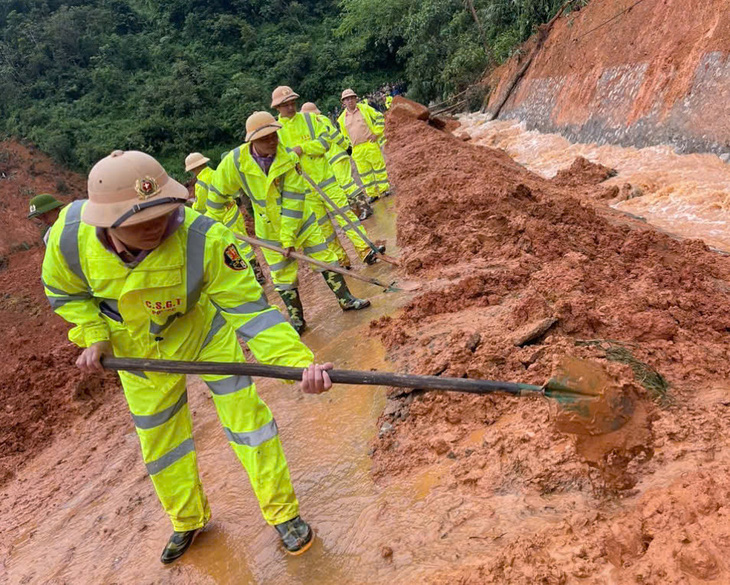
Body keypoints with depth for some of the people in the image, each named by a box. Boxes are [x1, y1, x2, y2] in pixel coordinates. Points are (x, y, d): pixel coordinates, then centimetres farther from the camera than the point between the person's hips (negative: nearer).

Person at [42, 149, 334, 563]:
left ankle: (283, 512, 18)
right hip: (138, 349, 3)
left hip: (205, 330, -3)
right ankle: (189, 519, 43)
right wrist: (94, 336, -17)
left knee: (244, 413, -5)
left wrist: (301, 362, -47)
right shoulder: (69, 236, -28)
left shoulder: (205, 239, -39)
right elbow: (66, 294, -4)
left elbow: (248, 309, -35)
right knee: (159, 437, 16)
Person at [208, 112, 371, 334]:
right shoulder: (235, 160, -19)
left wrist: (289, 238, -24)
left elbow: (293, 200, -22)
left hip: (301, 218, 0)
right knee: (283, 274, 7)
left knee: (325, 257, 6)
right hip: (270, 227, 1)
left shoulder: (288, 158, -22)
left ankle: (345, 299, 24)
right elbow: (218, 192, -3)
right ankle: (297, 319, 24)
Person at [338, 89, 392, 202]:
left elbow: (379, 117, 3)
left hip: (371, 144, -3)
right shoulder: (342, 118, 8)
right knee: (364, 172, 7)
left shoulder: (365, 108, 1)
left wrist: (376, 132, -6)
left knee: (379, 166, 2)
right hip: (357, 150, 3)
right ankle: (372, 193, 16)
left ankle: (384, 188, 14)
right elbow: (344, 136, 19)